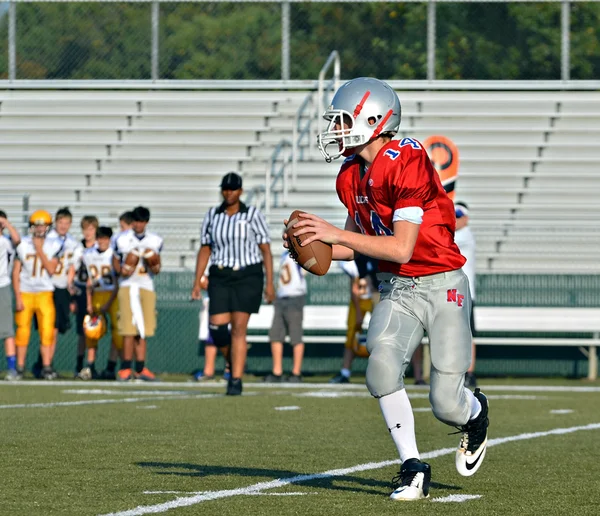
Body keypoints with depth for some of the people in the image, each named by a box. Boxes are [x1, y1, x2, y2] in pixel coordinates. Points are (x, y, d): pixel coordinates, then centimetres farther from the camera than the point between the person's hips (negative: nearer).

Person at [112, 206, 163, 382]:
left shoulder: (155, 241, 9)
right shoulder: (122, 240, 2)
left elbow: (157, 269, 15)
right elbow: (115, 261, 10)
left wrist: (154, 266, -8)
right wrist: (121, 270, -11)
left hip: (147, 287, 3)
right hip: (127, 286, -3)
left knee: (143, 330, 1)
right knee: (129, 330, -10)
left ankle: (140, 368, 4)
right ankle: (126, 368, -6)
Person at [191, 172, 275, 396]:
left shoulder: (253, 215, -3)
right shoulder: (212, 215, 6)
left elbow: (266, 249, -2)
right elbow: (204, 250, 9)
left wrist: (270, 283, -8)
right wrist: (197, 282, 2)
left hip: (248, 277, -3)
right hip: (220, 277, 3)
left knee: (239, 329, -10)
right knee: (218, 329, -9)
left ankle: (236, 381, -6)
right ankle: (232, 355, 25)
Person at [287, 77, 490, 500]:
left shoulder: (407, 164, -22)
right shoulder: (351, 175, 3)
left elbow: (402, 248, -27)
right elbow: (356, 246, 13)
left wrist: (337, 234, -29)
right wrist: (315, 245, -7)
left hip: (442, 287, -6)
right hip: (396, 290, 6)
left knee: (447, 405, -6)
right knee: (382, 366, -22)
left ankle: (474, 413, 33)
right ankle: (413, 468, -7)